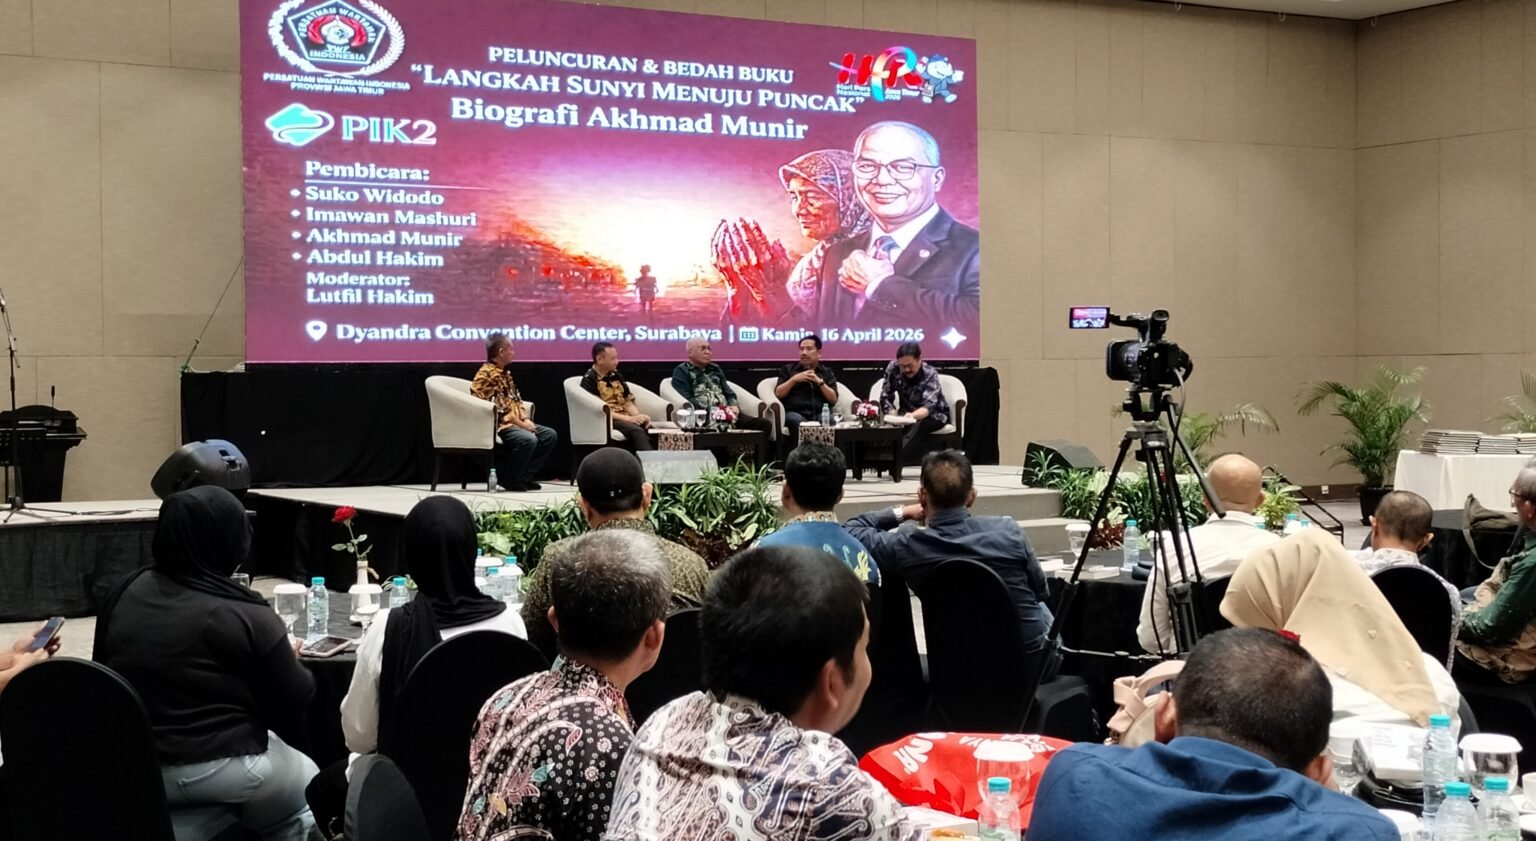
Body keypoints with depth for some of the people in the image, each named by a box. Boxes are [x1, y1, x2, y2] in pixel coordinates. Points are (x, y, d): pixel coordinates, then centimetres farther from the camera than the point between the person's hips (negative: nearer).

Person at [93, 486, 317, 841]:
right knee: (308, 780, 23)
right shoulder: (248, 617, -18)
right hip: (214, 769, -6)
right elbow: (294, 706, -10)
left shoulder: (127, 590, -1)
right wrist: (287, 658, 9)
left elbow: (102, 668, 13)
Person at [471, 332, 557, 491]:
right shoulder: (487, 374, -14)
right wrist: (521, 424, -16)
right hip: (498, 426, -10)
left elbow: (516, 400, 19)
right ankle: (509, 479, -14)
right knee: (528, 439, -33)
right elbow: (498, 408, -20)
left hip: (513, 424, 10)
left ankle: (524, 475, 3)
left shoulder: (505, 374, 18)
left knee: (549, 435, 4)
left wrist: (526, 420, 1)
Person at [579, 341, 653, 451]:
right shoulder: (589, 380, -5)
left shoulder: (616, 376, 17)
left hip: (626, 418, 7)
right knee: (636, 431, -34)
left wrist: (638, 416, -6)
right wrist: (629, 419, -17)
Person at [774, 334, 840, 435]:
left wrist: (820, 382, -4)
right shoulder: (788, 369, 20)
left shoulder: (827, 372, 20)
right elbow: (778, 394, 7)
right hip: (794, 413, -1)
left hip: (820, 414, 1)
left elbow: (833, 399, 8)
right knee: (798, 422, -37)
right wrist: (794, 379, -3)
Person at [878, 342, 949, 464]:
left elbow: (929, 406, -38)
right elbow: (885, 397, -13)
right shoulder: (893, 369, -15)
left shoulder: (930, 374, -24)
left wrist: (913, 415, -60)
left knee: (919, 425, -38)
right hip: (907, 414, 3)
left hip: (935, 414, -3)